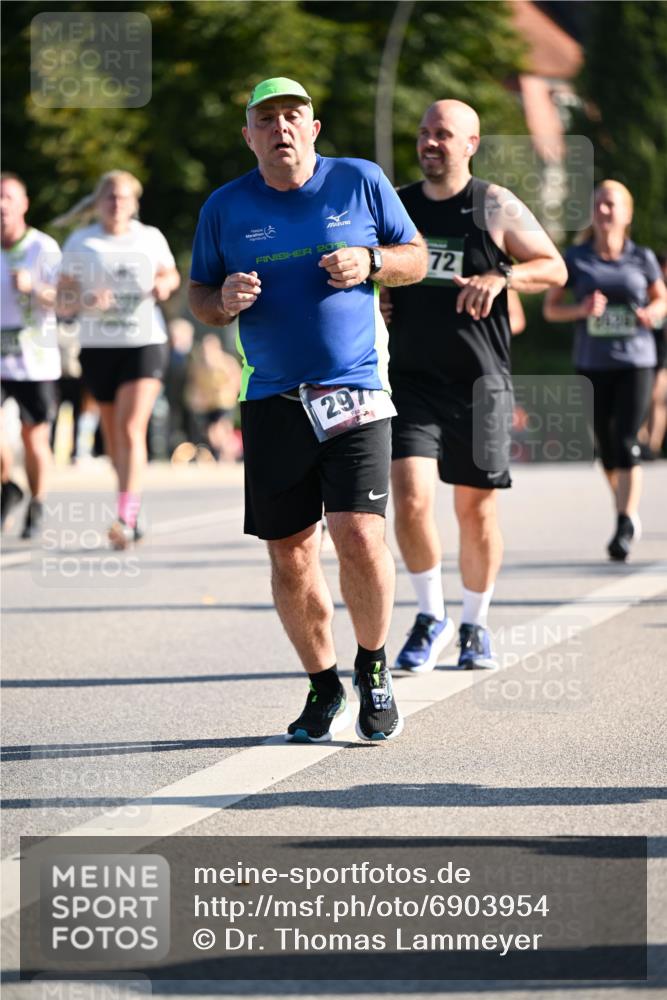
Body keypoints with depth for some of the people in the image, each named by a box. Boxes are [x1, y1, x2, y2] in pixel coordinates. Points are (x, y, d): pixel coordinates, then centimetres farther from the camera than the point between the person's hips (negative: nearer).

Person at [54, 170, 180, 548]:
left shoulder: (150, 238, 4)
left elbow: (171, 275, 21)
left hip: (145, 343, -2)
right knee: (114, 435, 11)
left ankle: (127, 518, -23)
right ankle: (133, 508, 31)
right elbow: (63, 303, 1)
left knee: (131, 429, -16)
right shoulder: (80, 243, 2)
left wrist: (165, 285, -2)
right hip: (98, 347, 2)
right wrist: (87, 301, -20)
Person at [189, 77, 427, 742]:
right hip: (272, 404, 2)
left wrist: (369, 262, -9)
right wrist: (224, 301, -9)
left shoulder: (360, 182, 5)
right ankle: (324, 687, 21)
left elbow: (416, 258, 12)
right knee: (289, 556, 2)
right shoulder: (224, 208, 7)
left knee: (359, 536, -15)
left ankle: (373, 668, 9)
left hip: (354, 393, -2)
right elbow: (199, 297, 14)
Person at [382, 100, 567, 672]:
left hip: (478, 383, -2)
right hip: (411, 380, 2)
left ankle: (475, 626, 24)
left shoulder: (495, 207, -1)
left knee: (476, 510, 6)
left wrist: (503, 275, -17)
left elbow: (555, 269, 1)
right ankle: (431, 618, 5)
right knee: (411, 500, -14)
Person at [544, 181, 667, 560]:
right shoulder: (576, 258, 0)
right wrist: (582, 309, -15)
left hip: (636, 361, -2)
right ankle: (629, 512, 31)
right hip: (593, 364, 2)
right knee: (606, 445, 9)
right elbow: (551, 308, 4)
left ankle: (625, 527, -12)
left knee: (626, 442, -13)